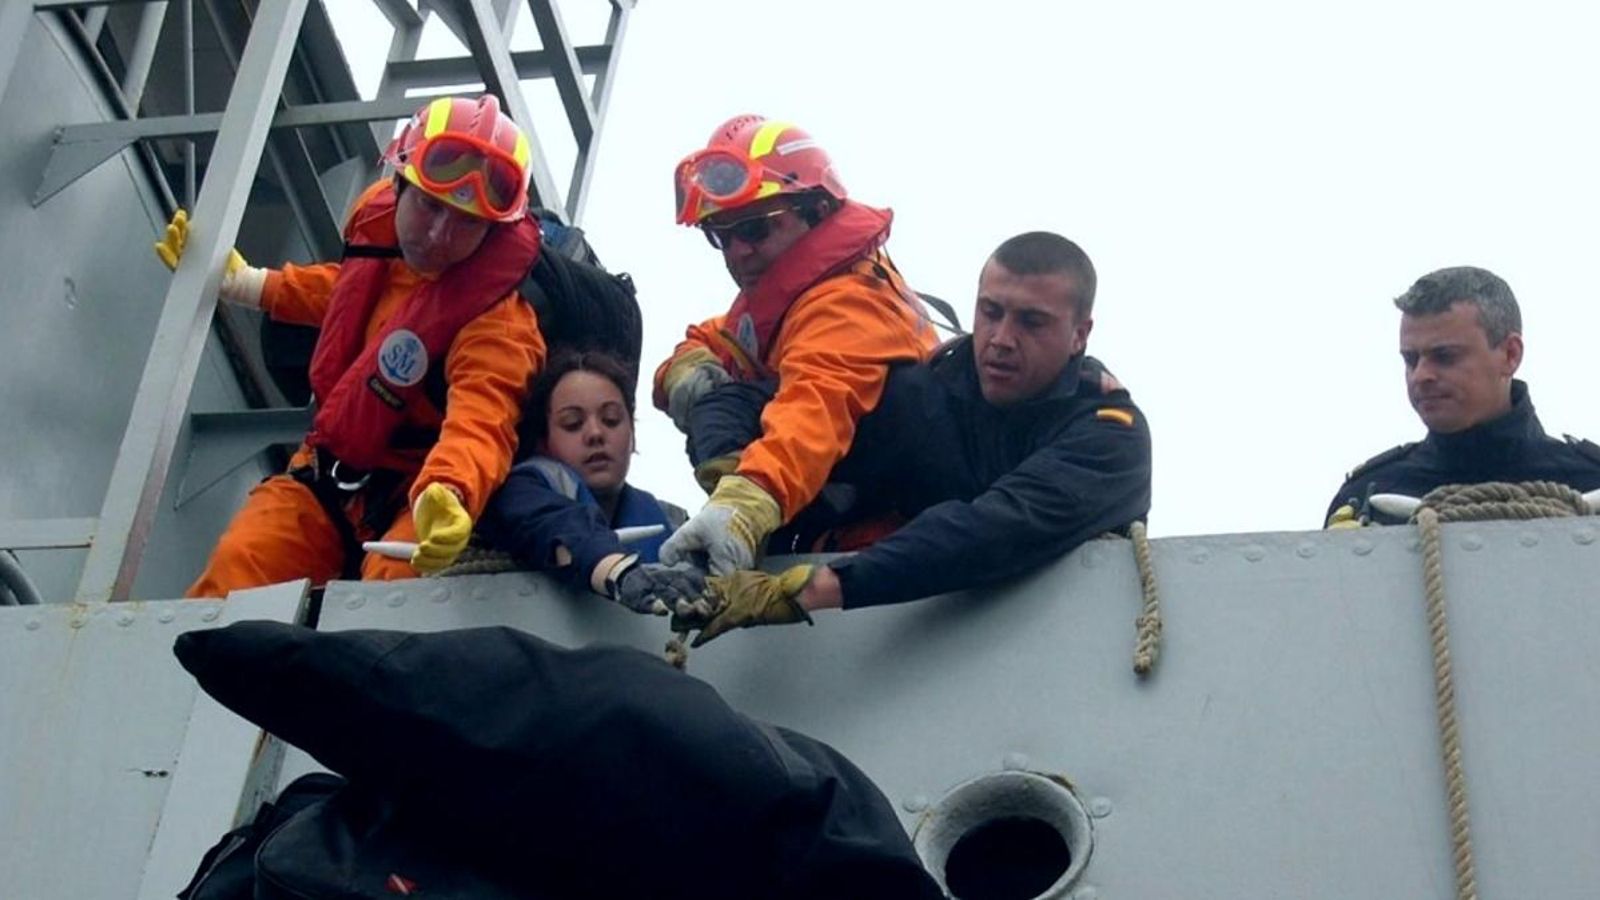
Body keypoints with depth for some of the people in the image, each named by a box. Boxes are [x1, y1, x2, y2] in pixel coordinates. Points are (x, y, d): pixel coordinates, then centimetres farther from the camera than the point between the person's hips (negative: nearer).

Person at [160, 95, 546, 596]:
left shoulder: (498, 320, -26)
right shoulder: (378, 222, -4)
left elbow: (480, 422, -44)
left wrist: (447, 497, -67)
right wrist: (238, 281, 29)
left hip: (416, 495, -6)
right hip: (332, 474, 6)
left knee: (395, 579, -36)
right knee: (235, 569, -16)